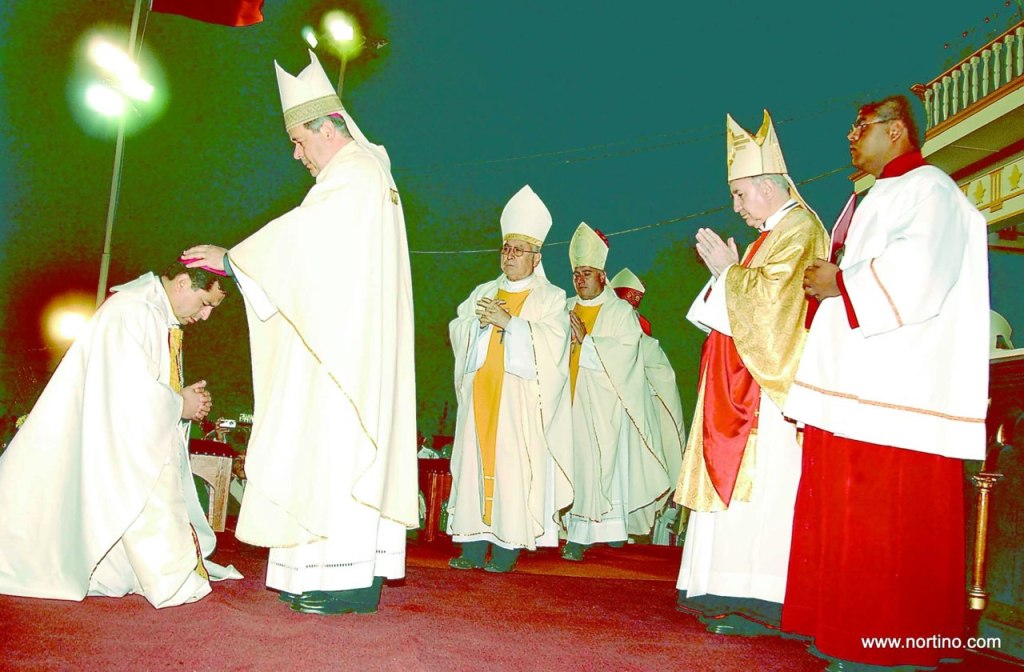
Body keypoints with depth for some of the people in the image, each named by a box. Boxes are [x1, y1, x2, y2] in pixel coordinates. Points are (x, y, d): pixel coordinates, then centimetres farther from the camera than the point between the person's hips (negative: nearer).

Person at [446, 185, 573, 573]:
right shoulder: (484, 291, 21)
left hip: (520, 399, -4)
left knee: (513, 464, -7)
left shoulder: (550, 297, 6)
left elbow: (552, 340, -9)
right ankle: (475, 543, 6)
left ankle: (508, 545, 0)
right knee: (475, 461, 1)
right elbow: (456, 329, 13)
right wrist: (479, 318, -7)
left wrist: (508, 322, -14)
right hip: (480, 394, 5)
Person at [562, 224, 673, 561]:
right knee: (575, 462, -1)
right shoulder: (566, 311, 15)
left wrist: (585, 340, -9)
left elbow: (624, 356, -9)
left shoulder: (621, 312, 3)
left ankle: (611, 527, 4)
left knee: (604, 462, -5)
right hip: (572, 401, 3)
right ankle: (577, 534, 3)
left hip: (604, 405, -3)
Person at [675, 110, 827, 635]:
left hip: (772, 383, -10)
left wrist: (727, 269, -7)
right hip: (746, 384, 10)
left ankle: (760, 602, -9)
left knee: (758, 487, -12)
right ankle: (737, 591, 13)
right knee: (737, 483, 8)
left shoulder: (800, 229, -7)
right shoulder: (771, 234, 23)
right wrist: (727, 268, 13)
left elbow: (769, 297, -19)